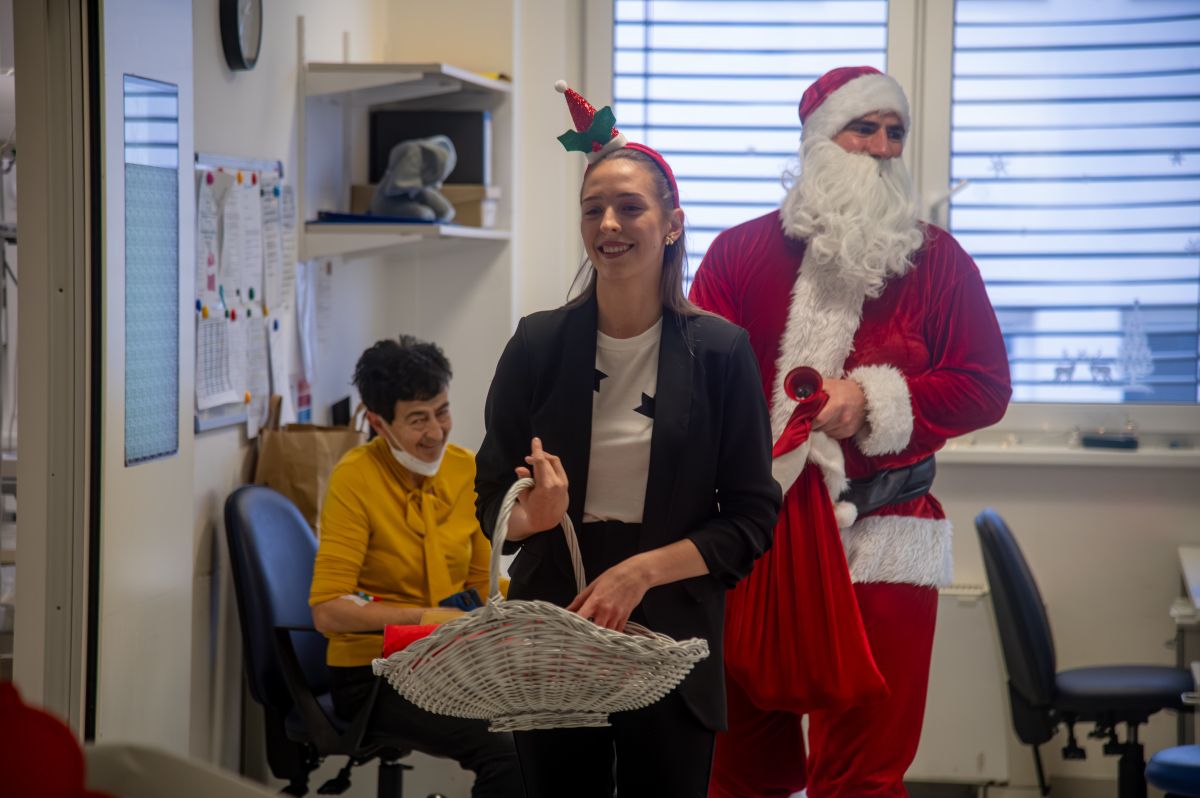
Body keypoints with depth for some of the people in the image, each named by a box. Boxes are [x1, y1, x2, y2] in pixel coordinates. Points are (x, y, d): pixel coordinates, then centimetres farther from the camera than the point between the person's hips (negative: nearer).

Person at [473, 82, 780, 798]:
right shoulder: (539, 345, 1)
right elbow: (492, 503, 6)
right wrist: (534, 514, -17)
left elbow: (751, 519, -2)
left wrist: (642, 570, -14)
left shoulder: (720, 352, -3)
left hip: (671, 639, -1)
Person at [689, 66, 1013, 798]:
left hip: (883, 543, -1)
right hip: (755, 539, 1)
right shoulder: (739, 252, 6)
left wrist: (874, 401, -11)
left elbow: (986, 387, 1)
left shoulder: (938, 260, 6)